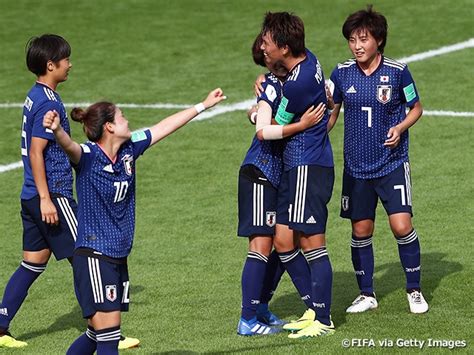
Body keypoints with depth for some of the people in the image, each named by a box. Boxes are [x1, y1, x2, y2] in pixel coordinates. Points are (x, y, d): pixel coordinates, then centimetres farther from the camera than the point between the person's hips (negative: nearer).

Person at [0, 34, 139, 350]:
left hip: (33, 196, 10)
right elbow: (36, 152, -21)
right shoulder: (48, 103, -16)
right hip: (53, 194, -10)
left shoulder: (36, 97, 13)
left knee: (33, 263, 13)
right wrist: (46, 199, -22)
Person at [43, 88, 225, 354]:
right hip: (94, 257, -8)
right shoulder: (88, 156, -14)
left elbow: (164, 127, 19)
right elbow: (70, 146, -36)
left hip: (119, 257, 8)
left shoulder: (129, 149, 7)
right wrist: (57, 130, -60)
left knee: (98, 333, 12)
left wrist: (203, 105, 28)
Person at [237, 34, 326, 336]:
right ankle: (248, 321, -5)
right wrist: (302, 125, -26)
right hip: (260, 172, -9)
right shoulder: (272, 85, -15)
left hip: (281, 175, 9)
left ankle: (261, 309, 24)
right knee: (262, 245, -8)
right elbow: (263, 130, -23)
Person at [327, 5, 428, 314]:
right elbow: (330, 113, 12)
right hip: (356, 166, 3)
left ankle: (414, 291, 7)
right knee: (361, 231, 6)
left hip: (392, 163, -3)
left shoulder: (397, 71, -8)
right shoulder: (342, 74, -1)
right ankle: (367, 295, 21)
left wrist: (401, 127, -14)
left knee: (401, 225, -11)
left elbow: (416, 108, 5)